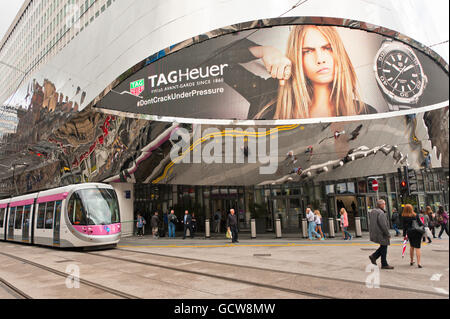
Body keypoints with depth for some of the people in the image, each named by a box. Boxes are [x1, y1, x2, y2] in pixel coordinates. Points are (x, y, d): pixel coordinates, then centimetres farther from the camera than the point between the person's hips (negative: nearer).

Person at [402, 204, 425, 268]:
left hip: (409, 233, 2)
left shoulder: (404, 217, -4)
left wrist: (404, 235, 9)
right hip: (417, 232, -2)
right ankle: (418, 263, -7)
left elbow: (404, 227, 1)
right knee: (417, 247, -1)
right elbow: (420, 223, -3)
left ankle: (411, 261, 28)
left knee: (411, 246, 19)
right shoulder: (415, 215, -8)